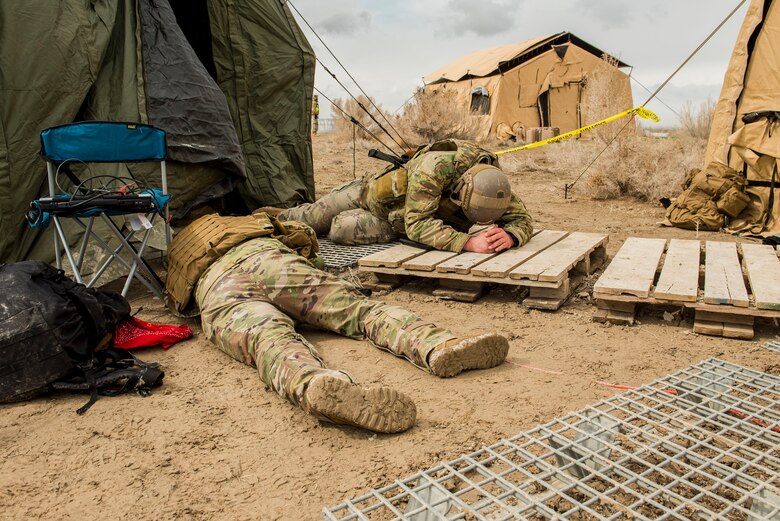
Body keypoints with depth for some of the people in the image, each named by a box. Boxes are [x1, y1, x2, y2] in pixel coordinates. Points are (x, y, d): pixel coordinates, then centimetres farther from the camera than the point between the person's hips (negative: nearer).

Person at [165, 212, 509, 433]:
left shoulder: (177, 249, 45)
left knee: (273, 342, -29)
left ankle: (315, 387, -64)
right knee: (360, 309, -13)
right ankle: (439, 346, -40)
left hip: (216, 294, 0)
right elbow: (303, 235, 42)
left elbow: (177, 303, 36)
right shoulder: (247, 221, 45)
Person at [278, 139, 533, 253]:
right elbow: (416, 223, -45)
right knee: (309, 220, 7)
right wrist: (467, 242, -55)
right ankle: (279, 217, 41)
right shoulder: (437, 166, -42)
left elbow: (523, 219, -20)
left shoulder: (494, 185, -25)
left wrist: (509, 236, -44)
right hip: (374, 193, -3)